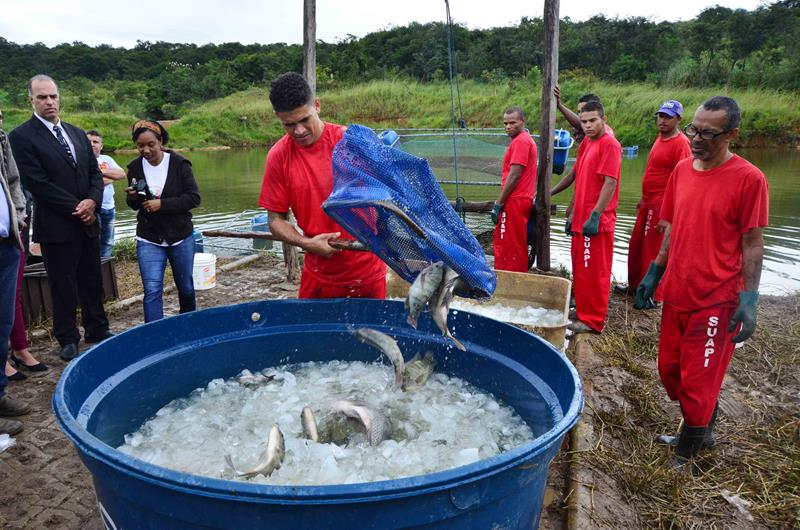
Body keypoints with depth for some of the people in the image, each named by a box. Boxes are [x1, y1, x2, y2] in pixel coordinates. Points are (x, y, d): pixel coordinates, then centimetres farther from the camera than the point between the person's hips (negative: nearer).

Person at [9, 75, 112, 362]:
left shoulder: (77, 133, 12)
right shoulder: (21, 137, -7)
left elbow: (95, 172, 11)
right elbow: (38, 184, -13)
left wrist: (92, 201, -8)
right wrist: (76, 208, -14)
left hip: (87, 223, 6)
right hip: (56, 227, -6)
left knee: (92, 280, 14)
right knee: (63, 286, 5)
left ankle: (97, 329, 29)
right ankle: (68, 340, 18)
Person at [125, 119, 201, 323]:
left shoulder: (179, 163, -10)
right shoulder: (135, 167, -1)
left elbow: (194, 198, -14)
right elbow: (135, 205, 10)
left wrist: (162, 204, -23)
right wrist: (133, 197, -14)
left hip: (181, 236, -1)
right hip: (148, 239, 1)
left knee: (185, 286, 15)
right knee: (152, 290, -9)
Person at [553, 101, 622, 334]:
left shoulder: (609, 144, -11)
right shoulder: (585, 144, 14)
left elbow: (610, 183, -18)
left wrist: (595, 216, -21)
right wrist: (572, 214, 18)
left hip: (596, 221, -8)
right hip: (581, 219, 8)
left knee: (594, 271, 0)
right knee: (580, 269, 16)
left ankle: (592, 320, 10)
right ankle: (581, 310, 29)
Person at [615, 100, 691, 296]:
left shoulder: (680, 143, -17)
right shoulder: (660, 137, 11)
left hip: (661, 206, -9)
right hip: (648, 203, 9)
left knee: (651, 251, -1)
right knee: (635, 245, 17)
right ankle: (634, 285, 31)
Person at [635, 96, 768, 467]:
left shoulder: (748, 179, -13)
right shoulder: (681, 169, 4)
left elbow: (752, 244, -10)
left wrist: (749, 299, -13)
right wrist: (653, 274, 12)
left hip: (716, 301, -6)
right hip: (676, 294, 6)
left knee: (697, 383, 6)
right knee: (670, 371, 16)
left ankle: (687, 451, 27)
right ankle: (701, 432, 40)